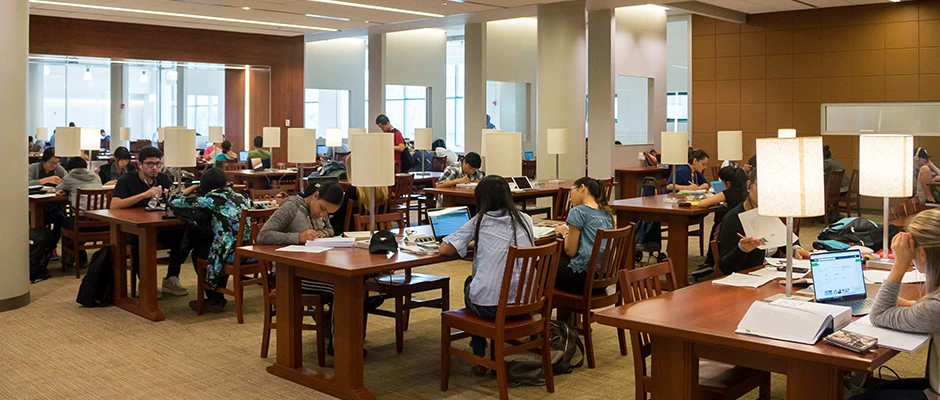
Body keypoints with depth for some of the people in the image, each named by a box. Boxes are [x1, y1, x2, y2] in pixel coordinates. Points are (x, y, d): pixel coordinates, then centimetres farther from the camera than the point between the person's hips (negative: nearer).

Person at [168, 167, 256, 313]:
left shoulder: (212, 199, -5)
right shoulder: (240, 197, 12)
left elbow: (174, 202, -1)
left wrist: (194, 187, 16)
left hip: (235, 255, -6)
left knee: (198, 252, 23)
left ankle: (215, 299, 30)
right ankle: (217, 298, 41)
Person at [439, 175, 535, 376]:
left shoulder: (479, 221, -1)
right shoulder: (525, 220, 8)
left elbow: (444, 249, -4)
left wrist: (473, 243, 16)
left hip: (489, 306, -4)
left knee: (470, 283, 32)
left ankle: (480, 358, 34)